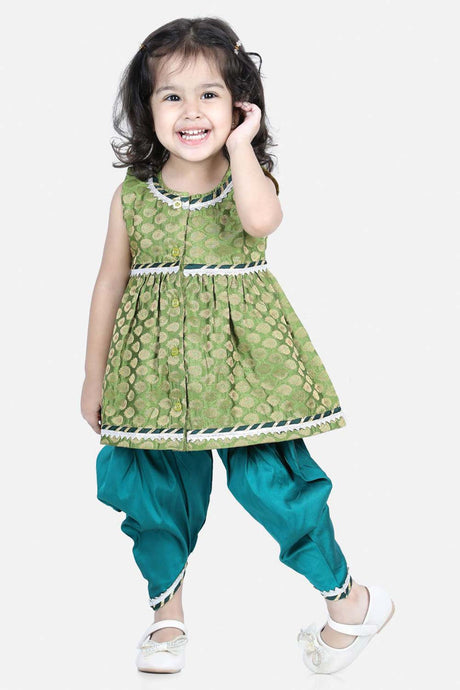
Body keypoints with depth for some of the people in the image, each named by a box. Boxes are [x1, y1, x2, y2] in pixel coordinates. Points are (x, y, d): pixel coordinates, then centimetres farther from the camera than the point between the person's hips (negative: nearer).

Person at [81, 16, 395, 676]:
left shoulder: (250, 179, -5)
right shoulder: (133, 193, 1)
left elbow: (261, 220, -31)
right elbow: (111, 282, 8)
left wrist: (239, 146, -20)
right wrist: (94, 376, 11)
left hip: (241, 356, -3)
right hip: (155, 369, 3)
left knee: (266, 478, -4)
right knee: (156, 484, 8)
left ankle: (350, 598, 16)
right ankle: (168, 610, 30)